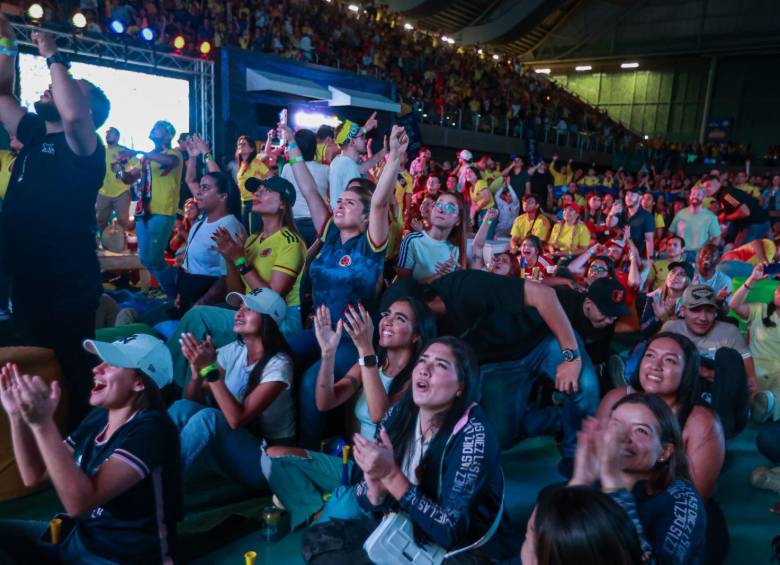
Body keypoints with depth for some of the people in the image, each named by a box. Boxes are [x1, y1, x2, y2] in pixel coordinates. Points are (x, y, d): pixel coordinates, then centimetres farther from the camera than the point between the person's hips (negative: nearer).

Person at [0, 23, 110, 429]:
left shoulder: (82, 146, -11)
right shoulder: (36, 134, 13)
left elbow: (73, 115, -33)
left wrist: (53, 57, -20)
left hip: (67, 282, -8)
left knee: (66, 371, 2)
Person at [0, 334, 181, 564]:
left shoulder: (151, 428, -22)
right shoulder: (98, 417, 3)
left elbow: (78, 502, -30)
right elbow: (35, 475, 7)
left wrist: (42, 423, -33)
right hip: (78, 535, 8)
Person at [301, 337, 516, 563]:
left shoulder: (473, 434, -24)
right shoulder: (398, 415, -9)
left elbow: (449, 531, -26)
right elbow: (367, 502, -2)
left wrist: (390, 475, -32)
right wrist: (375, 484, -25)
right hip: (408, 529, 6)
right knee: (316, 537, -6)